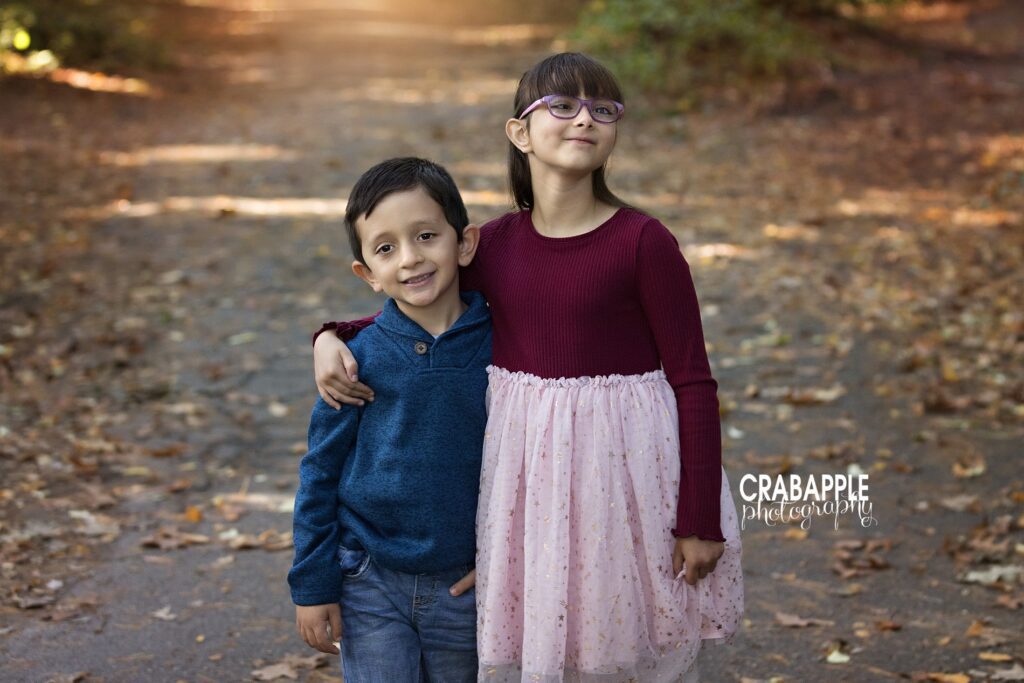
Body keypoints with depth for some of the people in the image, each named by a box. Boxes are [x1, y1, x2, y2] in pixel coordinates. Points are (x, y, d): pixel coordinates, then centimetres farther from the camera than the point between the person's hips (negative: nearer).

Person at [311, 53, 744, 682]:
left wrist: (700, 521, -9)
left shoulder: (643, 242, -10)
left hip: (622, 469, -3)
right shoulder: (496, 245, 1)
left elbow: (694, 382, -8)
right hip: (524, 481, 4)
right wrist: (333, 337, -4)